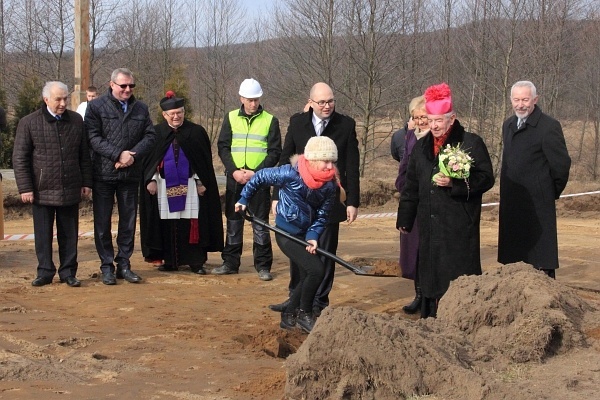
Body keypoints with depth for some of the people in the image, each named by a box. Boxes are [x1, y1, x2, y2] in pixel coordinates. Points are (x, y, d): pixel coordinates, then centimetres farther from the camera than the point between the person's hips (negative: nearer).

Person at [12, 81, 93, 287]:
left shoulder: (76, 121, 6)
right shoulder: (29, 123, -3)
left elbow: (84, 155, 12)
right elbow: (19, 158, -2)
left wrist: (86, 182, 8)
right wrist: (25, 188, -7)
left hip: (70, 190, 2)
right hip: (42, 190, -2)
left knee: (69, 235, 8)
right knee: (43, 235, 6)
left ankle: (68, 272, 17)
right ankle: (45, 272, 17)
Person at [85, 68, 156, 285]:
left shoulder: (141, 109, 10)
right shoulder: (96, 107, -1)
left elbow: (150, 137, 4)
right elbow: (93, 138, -9)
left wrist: (133, 155, -12)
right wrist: (118, 154, -18)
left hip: (131, 174, 3)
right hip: (103, 173, -3)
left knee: (128, 221, 8)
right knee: (103, 222, 3)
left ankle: (124, 264, 18)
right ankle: (107, 266, 11)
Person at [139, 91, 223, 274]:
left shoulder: (196, 132, 1)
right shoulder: (156, 133, 3)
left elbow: (205, 160, 4)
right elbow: (148, 160, 7)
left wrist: (201, 182, -1)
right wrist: (151, 180, -1)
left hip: (189, 185, -1)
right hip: (164, 186, 1)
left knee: (192, 223, -2)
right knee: (168, 224, 3)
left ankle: (196, 261, 4)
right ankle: (170, 261, 11)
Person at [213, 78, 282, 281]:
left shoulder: (270, 120, 2)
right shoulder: (231, 118, 8)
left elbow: (275, 152, -1)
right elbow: (222, 147, 5)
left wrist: (256, 173, -12)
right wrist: (234, 171, -9)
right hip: (235, 179, 2)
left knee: (260, 224, -1)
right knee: (233, 222, 8)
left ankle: (263, 266, 5)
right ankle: (230, 263, 17)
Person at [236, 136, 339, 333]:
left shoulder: (329, 185, -8)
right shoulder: (290, 174, -23)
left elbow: (322, 215, -1)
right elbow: (260, 177, -9)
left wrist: (313, 236, -17)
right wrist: (244, 199, 1)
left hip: (305, 234, 7)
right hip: (287, 234, -7)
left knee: (307, 276, 12)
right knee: (316, 269, -16)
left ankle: (289, 316, 31)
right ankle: (304, 314, 3)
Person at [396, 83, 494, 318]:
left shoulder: (471, 143, -3)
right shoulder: (422, 147, 14)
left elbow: (486, 179, -8)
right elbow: (411, 186, 20)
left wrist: (454, 183, -20)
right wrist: (404, 219, 22)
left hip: (460, 227, -5)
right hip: (429, 226, 6)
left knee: (458, 277, -6)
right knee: (431, 277, 8)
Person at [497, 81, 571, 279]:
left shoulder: (549, 126, -13)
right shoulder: (508, 125, 13)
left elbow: (561, 164, -12)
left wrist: (552, 192, -2)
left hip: (538, 205, -8)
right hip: (511, 204, 8)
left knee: (541, 262, -3)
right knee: (513, 255, 13)